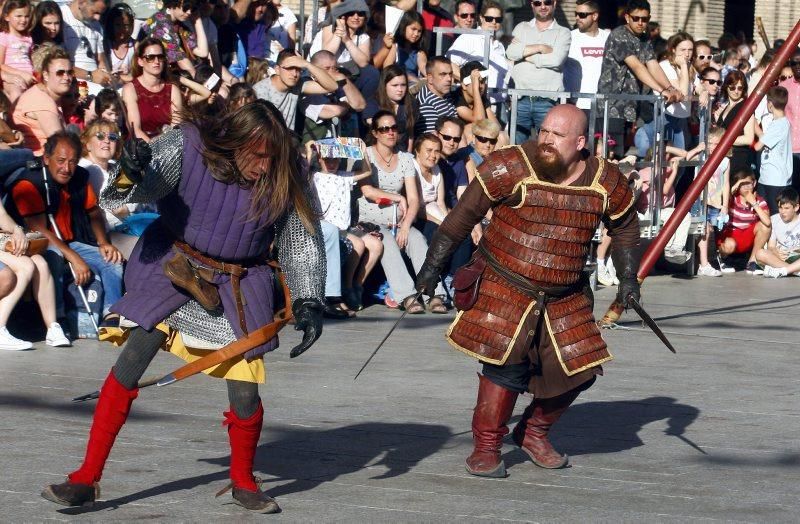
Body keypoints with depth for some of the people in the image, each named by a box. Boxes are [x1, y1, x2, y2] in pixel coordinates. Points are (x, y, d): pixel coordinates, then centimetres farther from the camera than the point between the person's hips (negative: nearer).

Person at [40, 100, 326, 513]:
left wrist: (308, 302, -13)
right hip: (174, 266, -1)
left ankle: (243, 481, 24)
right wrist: (131, 173, -54)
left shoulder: (288, 180, -13)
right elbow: (147, 184, -30)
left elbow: (304, 244, -3)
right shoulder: (188, 146, -19)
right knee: (130, 362, -10)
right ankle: (86, 479, 0)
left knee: (245, 396, -6)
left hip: (238, 286, 1)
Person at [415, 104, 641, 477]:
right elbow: (463, 215, -8)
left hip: (566, 298, 4)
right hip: (504, 288, -4)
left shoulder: (606, 183, -5)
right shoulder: (511, 168, -15)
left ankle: (533, 432, 29)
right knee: (507, 360, -17)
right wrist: (433, 265, -8)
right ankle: (486, 446, -1)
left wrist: (628, 277, 9)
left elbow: (625, 227, 15)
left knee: (579, 370, 4)